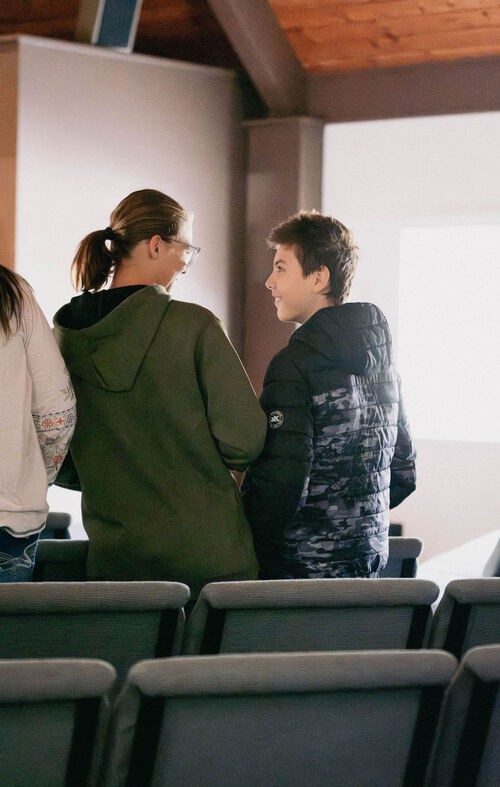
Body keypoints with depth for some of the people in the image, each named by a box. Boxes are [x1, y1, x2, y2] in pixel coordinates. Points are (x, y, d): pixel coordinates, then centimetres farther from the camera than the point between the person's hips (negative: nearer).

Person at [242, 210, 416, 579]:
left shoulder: (296, 363, -15)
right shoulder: (385, 362, 10)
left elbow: (279, 480, -21)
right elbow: (404, 473, 17)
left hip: (298, 569, -8)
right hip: (370, 560, 8)